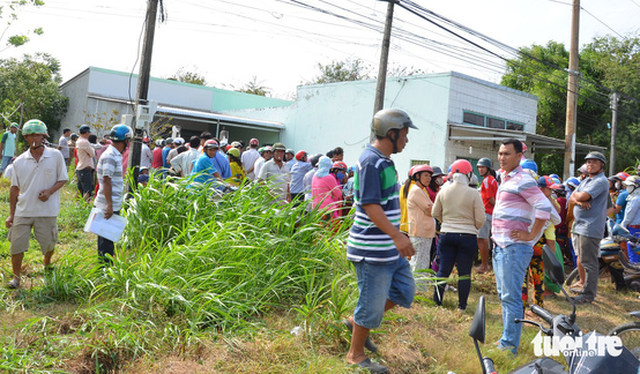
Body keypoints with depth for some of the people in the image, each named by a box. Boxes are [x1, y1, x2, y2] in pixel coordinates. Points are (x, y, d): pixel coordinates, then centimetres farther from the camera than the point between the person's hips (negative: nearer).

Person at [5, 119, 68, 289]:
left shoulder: (55, 156, -3)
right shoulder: (19, 161, 2)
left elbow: (63, 179, 2)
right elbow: (14, 188, 7)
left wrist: (50, 191, -17)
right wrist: (11, 214, 6)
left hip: (47, 211, -1)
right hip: (23, 211, 1)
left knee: (49, 243, 10)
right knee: (16, 244, 1)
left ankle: (47, 265, 41)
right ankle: (16, 277, 18)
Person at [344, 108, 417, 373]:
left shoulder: (384, 161, 14)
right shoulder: (371, 161, -18)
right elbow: (370, 205, -25)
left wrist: (397, 235, 24)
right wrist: (396, 236, -30)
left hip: (390, 248, 10)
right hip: (373, 250, -10)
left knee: (404, 293, 17)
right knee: (372, 304, 2)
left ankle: (357, 322, 30)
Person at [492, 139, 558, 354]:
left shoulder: (522, 181, -12)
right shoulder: (505, 179, 17)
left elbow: (544, 207, -22)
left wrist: (531, 235, -18)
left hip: (514, 248, -10)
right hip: (500, 246, 10)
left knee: (511, 298, -5)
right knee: (504, 296, 16)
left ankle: (510, 347, 1)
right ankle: (507, 339, 26)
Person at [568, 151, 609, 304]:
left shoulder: (601, 181, -11)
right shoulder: (585, 181, 18)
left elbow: (582, 196, -22)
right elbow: (572, 199, 11)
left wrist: (577, 195, 0)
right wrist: (579, 201, -11)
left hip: (590, 227, -9)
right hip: (578, 225, 9)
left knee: (589, 262, -5)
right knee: (580, 257, 20)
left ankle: (588, 294, 1)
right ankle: (582, 282, 35)